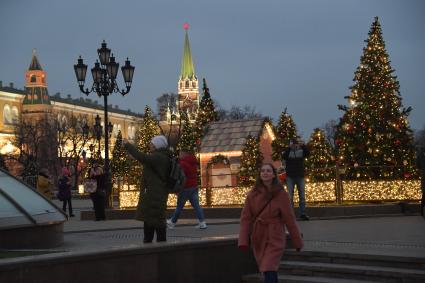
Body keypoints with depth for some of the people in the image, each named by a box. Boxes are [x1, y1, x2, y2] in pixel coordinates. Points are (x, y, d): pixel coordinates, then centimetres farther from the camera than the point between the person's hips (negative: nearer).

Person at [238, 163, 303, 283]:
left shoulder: (281, 194, -8)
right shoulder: (253, 194, -2)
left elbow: (289, 218, -4)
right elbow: (245, 218, -3)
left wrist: (297, 241, 1)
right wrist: (243, 240, -12)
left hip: (275, 238, -3)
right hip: (258, 238, 3)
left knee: (269, 271, -16)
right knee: (269, 271, 13)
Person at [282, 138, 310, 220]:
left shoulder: (301, 151, 4)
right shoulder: (288, 151, 1)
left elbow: (308, 153, -14)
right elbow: (283, 157, -19)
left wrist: (303, 146, -27)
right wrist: (289, 147, -26)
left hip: (300, 176, 2)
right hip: (290, 177, -2)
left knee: (302, 196, 3)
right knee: (290, 196, -1)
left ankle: (302, 214, 8)